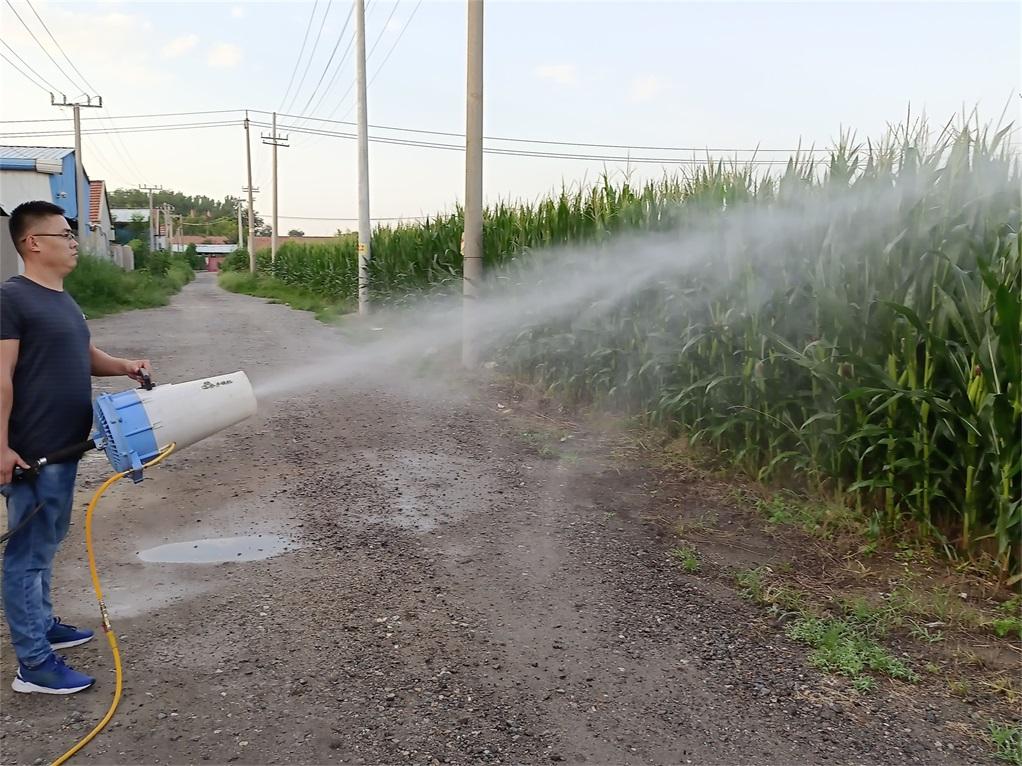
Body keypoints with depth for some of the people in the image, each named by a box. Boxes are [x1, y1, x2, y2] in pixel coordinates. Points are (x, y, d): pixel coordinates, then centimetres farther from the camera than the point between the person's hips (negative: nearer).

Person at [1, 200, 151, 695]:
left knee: (45, 544, 21)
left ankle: (42, 625, 36)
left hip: (63, 448, 9)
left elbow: (85, 357, 25)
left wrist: (124, 367, 6)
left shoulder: (62, 300, 14)